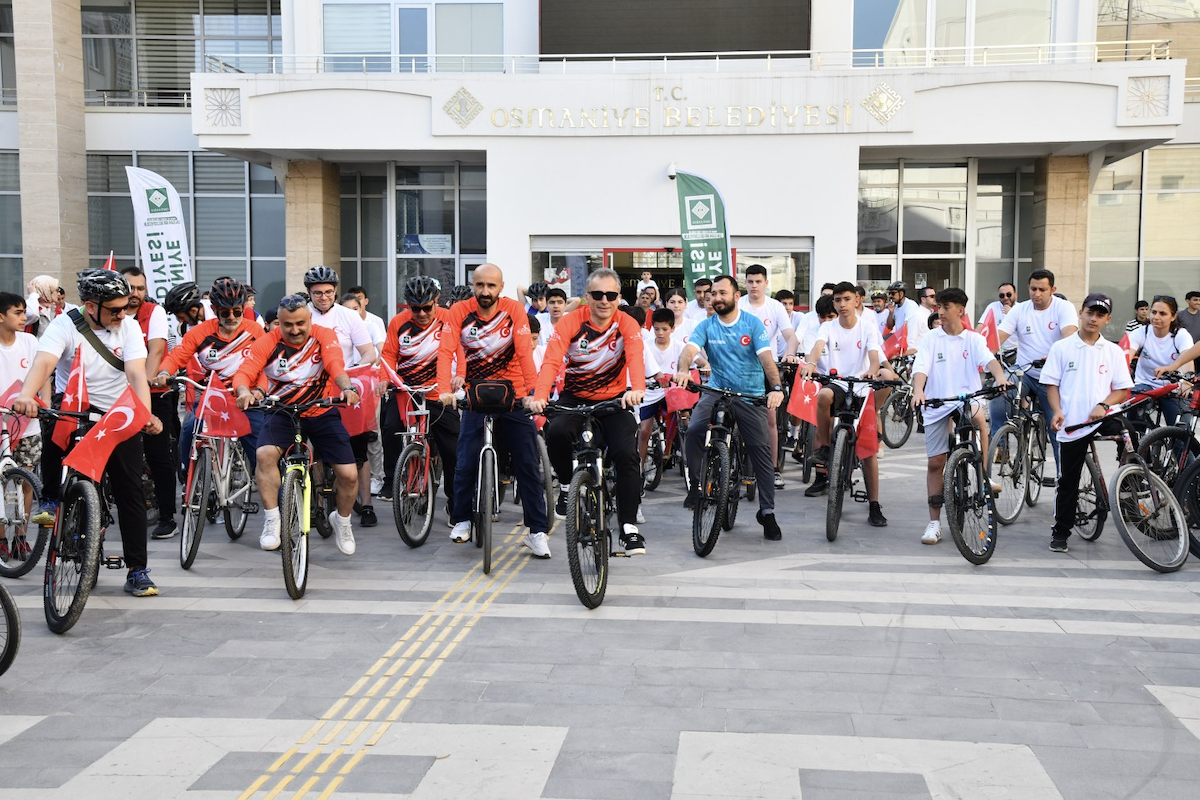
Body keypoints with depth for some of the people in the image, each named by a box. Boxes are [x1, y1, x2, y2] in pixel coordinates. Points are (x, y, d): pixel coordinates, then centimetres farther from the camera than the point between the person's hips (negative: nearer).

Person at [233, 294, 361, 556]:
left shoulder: (325, 336, -11)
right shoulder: (267, 342, -11)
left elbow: (336, 365, -27)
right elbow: (244, 372, -21)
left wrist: (347, 387, -49)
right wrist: (244, 391, -45)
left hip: (322, 413, 0)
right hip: (282, 411, 0)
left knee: (348, 474, -7)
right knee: (265, 454, -30)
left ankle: (342, 521, 24)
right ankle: (272, 521, -15)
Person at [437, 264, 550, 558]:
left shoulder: (514, 310, -8)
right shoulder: (459, 312, -6)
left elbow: (524, 352, -16)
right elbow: (446, 352, -17)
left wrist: (533, 390, -29)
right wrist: (445, 390, -32)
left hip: (512, 396, 0)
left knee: (528, 464, -2)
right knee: (466, 463, -4)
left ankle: (537, 531, 4)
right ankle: (461, 520, 18)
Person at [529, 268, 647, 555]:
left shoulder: (627, 324, -9)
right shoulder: (570, 323, -10)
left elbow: (636, 358, -28)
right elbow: (551, 361, -22)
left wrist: (636, 389, -50)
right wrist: (540, 396, -40)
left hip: (614, 400, 0)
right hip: (574, 397, 0)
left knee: (627, 454, -19)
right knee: (557, 432, -31)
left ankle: (629, 526, -6)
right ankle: (566, 485, -2)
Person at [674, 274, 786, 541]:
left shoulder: (753, 323, -3)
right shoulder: (706, 326, 1)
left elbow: (766, 357, -14)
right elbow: (690, 349, -16)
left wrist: (776, 387, -31)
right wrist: (682, 370, -39)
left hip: (751, 396, -1)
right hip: (717, 391, 1)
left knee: (762, 452, -2)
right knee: (693, 431, -26)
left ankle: (767, 512, 10)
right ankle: (696, 485, -5)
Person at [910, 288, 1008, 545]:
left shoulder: (973, 339, 5)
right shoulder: (931, 339, 4)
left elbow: (988, 359, -13)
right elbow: (920, 368, -9)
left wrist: (1000, 377, -35)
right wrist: (918, 391, -29)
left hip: (967, 398, -1)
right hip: (937, 405, 1)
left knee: (977, 416, -37)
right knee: (935, 463, 0)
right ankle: (934, 522, 11)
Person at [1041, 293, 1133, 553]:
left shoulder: (1114, 352, 8)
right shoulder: (1061, 348, 4)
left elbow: (1122, 390, 6)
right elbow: (1051, 384, 3)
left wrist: (1103, 405, -13)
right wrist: (1057, 411, -13)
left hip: (1102, 418, 1)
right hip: (1072, 424, -1)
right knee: (1068, 481, 4)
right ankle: (1060, 531, 17)